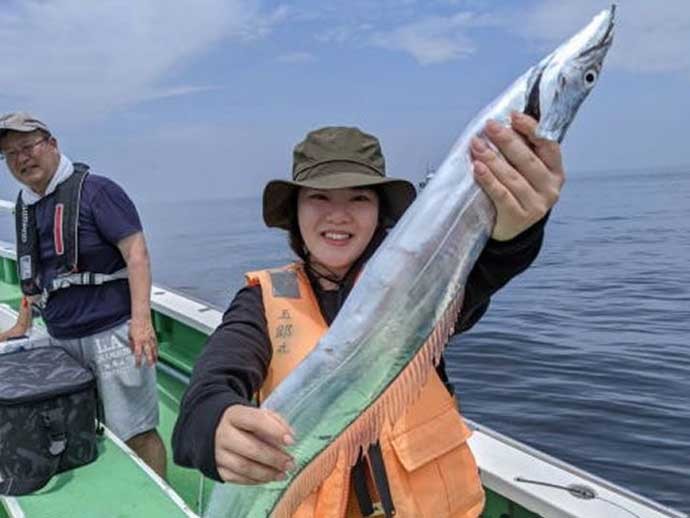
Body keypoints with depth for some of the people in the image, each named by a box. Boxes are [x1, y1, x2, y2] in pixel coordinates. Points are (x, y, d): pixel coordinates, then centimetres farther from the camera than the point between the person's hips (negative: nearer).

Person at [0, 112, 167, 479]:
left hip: (112, 332, -7)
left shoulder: (94, 190, -8)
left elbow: (136, 251, -15)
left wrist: (141, 319, -24)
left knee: (136, 433, -3)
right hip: (60, 339, 7)